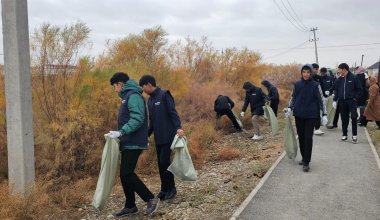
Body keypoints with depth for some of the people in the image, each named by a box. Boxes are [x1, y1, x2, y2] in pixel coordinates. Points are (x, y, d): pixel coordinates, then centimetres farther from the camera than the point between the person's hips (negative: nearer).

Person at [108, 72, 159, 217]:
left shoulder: (133, 96, -13)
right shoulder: (127, 96, 19)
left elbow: (137, 119, -24)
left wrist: (121, 132, -29)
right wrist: (120, 134, 15)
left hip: (133, 143, -10)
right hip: (128, 143, 10)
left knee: (127, 174, -11)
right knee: (125, 175, 11)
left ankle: (151, 199, 1)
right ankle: (130, 206, 21)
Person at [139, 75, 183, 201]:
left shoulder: (164, 95, -8)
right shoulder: (150, 100, 15)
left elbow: (173, 112, -15)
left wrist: (178, 127, -27)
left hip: (168, 136, -7)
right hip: (158, 137, 8)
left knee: (164, 161, -8)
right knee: (160, 163, 9)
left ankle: (171, 188, 9)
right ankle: (165, 189, 19)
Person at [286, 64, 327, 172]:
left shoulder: (315, 85, -5)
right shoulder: (297, 84, 2)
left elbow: (321, 100, -3)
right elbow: (293, 97, 12)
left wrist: (324, 114, -6)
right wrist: (290, 108, -3)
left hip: (311, 115, -3)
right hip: (299, 115, 3)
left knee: (308, 138, -6)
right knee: (301, 137, 11)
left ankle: (306, 162, -1)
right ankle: (304, 158, 28)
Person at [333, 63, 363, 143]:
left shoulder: (353, 78, -3)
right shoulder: (339, 79, 9)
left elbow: (359, 89, 0)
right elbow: (336, 90, 13)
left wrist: (356, 98, -8)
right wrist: (335, 100, 5)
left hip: (352, 101, -4)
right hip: (342, 101, 4)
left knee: (354, 117, -9)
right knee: (344, 118, 8)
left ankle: (354, 135, -1)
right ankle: (344, 135, 18)